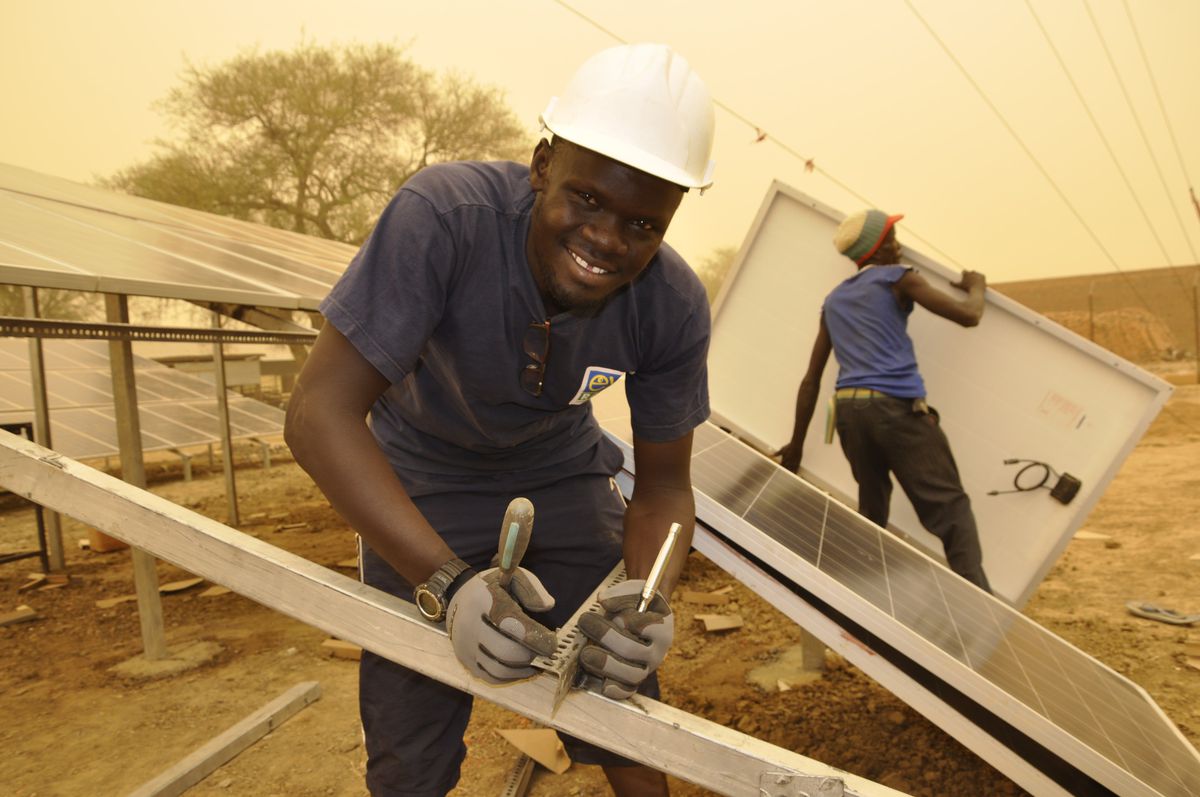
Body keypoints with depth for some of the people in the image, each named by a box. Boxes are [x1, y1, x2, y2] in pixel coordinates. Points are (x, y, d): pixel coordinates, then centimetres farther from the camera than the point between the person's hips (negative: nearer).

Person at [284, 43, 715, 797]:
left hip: (562, 469, 2)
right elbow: (321, 412, -33)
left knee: (619, 689, 7)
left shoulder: (674, 306, -24)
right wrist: (450, 582, -43)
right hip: (425, 474, -2)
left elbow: (663, 486, -13)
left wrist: (647, 596, -33)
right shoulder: (443, 213, -34)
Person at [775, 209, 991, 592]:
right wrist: (976, 287, 25)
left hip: (848, 409, 6)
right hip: (897, 406, -6)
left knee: (872, 512, 17)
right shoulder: (897, 278, 7)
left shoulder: (833, 300, 23)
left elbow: (811, 379, 20)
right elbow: (968, 316, 1)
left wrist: (797, 443, 24)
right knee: (950, 509, -5)